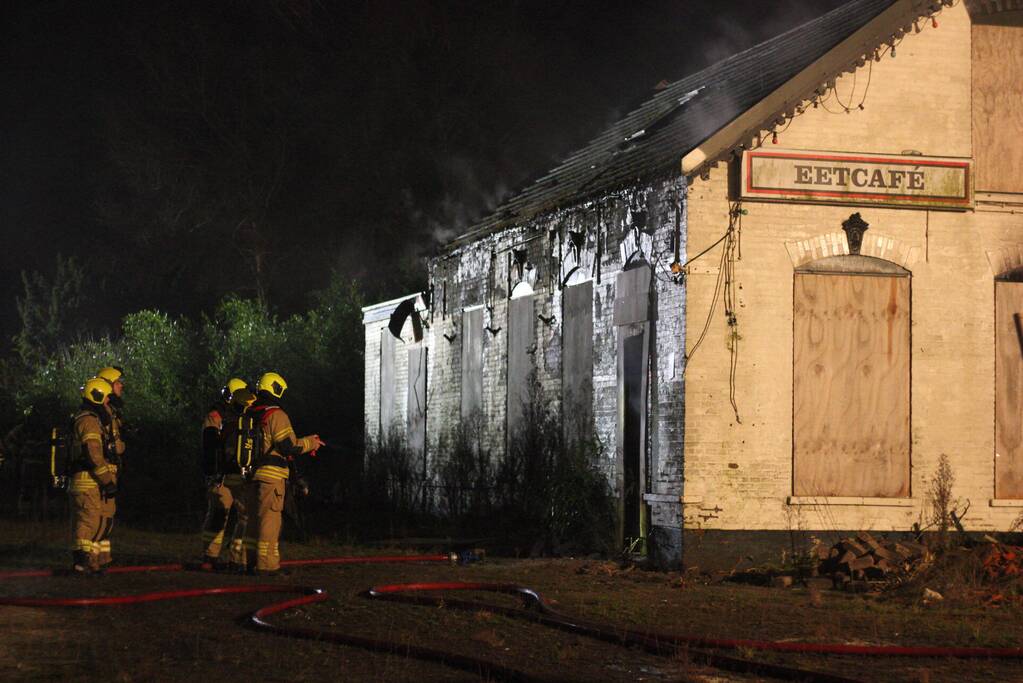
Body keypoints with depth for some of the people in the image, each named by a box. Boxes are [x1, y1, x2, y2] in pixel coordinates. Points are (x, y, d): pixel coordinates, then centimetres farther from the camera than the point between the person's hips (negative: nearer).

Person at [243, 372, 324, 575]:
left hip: (254, 474, 8)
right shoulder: (276, 415, -12)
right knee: (270, 518, -5)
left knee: (254, 518, 15)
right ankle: (267, 564, -6)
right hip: (272, 475, -8)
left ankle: (251, 559, 20)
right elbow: (290, 446, -16)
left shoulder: (252, 415, 13)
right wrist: (310, 442, 0)